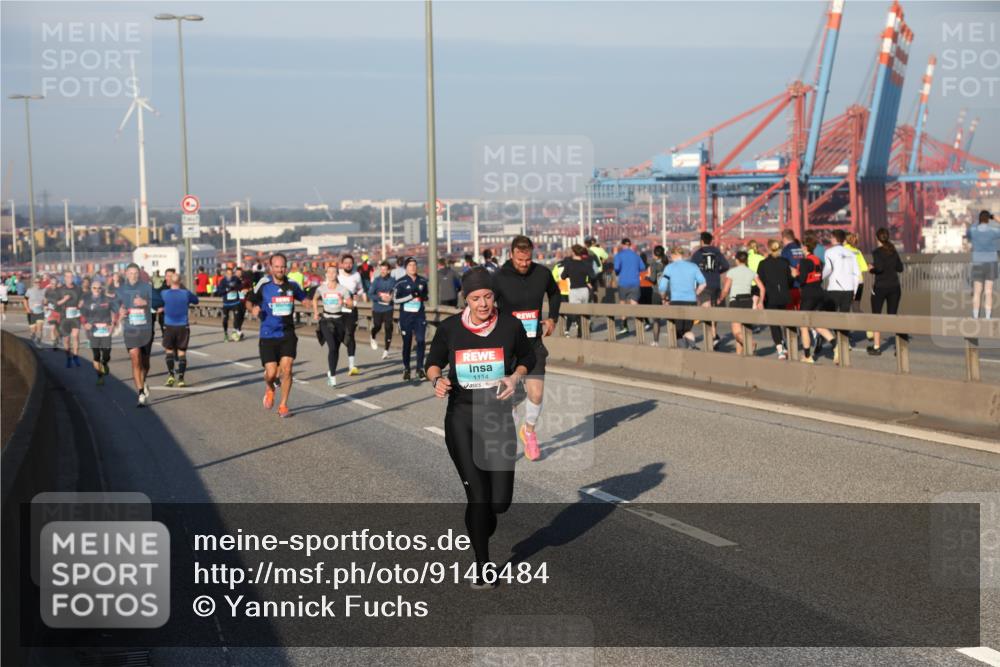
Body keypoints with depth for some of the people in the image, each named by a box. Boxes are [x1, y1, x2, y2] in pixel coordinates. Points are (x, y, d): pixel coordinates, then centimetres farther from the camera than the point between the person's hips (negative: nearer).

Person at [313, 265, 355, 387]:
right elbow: (315, 299, 22)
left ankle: (330, 371, 32)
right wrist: (315, 312, 13)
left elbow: (351, 305, -1)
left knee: (336, 349, 10)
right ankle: (332, 376, -18)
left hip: (339, 320, 1)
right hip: (326, 320, -1)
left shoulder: (343, 289, -3)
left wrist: (345, 303, -21)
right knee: (332, 347, -17)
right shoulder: (321, 288, 1)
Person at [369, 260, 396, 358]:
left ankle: (386, 350, 0)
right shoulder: (376, 280, -5)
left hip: (388, 309, 0)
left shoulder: (393, 281, -3)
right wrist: (381, 297, -20)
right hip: (377, 309, 0)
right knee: (377, 327, 9)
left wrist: (391, 297, -18)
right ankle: (373, 338, 46)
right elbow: (370, 295, -8)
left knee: (388, 328, -8)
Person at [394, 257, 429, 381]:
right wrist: (411, 296, -17)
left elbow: (427, 295, 19)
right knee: (407, 343, 6)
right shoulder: (401, 282, -5)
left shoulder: (423, 281, 6)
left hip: (420, 315, 2)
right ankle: (406, 369, 17)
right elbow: (395, 299, -8)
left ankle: (420, 368, 1)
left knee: (421, 341, -6)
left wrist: (422, 295, -5)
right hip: (406, 315, -2)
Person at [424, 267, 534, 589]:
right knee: (477, 495, -5)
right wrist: (436, 379, -12)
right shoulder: (450, 328, -4)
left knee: (500, 501, -2)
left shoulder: (510, 325, -3)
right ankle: (482, 566, 15)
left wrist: (516, 377, -7)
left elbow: (527, 357, 13)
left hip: (498, 416, 1)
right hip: (461, 417, -1)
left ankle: (480, 529, 36)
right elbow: (433, 361, 10)